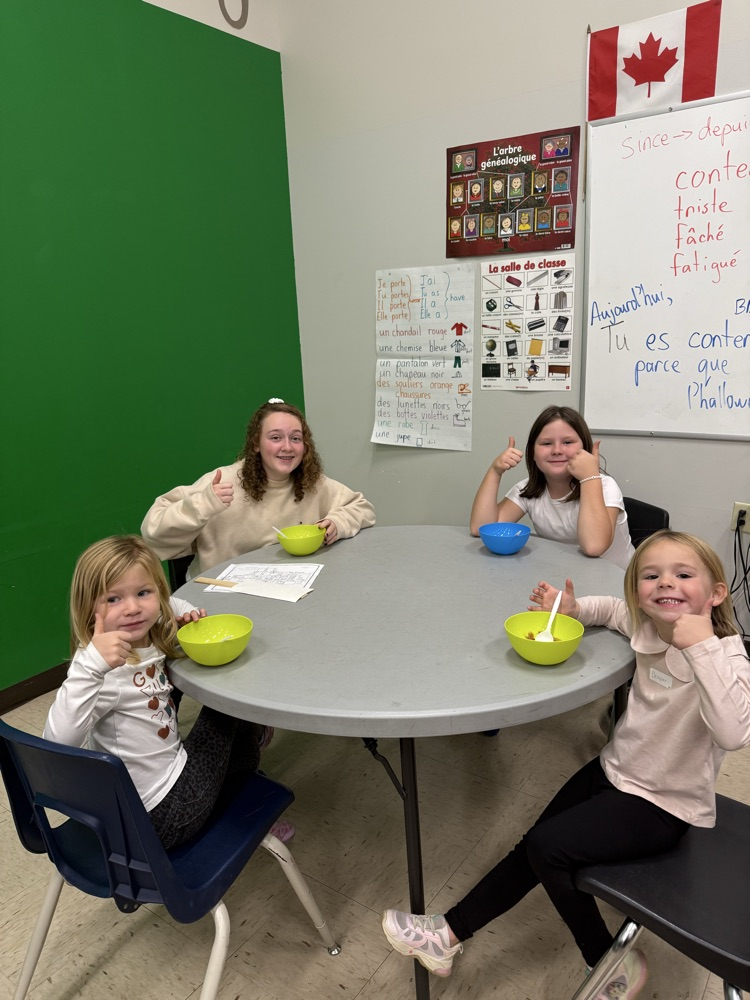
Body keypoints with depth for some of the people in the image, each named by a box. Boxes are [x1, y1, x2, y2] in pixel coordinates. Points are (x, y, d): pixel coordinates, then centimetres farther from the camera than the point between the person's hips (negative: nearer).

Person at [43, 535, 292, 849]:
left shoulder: (150, 638, -4)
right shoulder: (105, 670, -29)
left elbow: (169, 604, 20)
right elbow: (59, 741, -43)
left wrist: (189, 613, -2)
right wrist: (91, 666, -54)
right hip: (163, 816, -7)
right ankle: (253, 735, 39)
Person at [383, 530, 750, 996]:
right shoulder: (646, 626, -7)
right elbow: (613, 609, 16)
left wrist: (703, 648, -45)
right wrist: (573, 607, -4)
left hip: (664, 805, -6)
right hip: (616, 770, 7)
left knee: (547, 847, -12)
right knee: (534, 848, 8)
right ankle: (450, 932, 22)